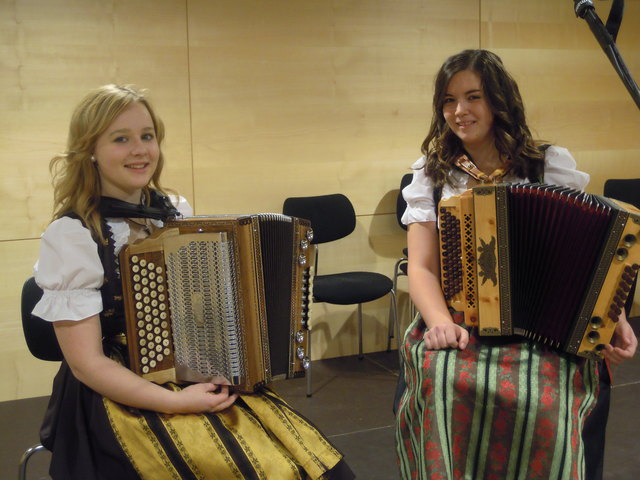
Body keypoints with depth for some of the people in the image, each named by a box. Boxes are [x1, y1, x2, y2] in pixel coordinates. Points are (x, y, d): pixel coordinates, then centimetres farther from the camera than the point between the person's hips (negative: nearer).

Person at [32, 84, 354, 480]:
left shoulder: (176, 211, 4)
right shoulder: (72, 235, -12)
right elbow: (86, 362, -13)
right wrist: (174, 402, -22)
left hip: (209, 377, 5)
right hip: (125, 394, -5)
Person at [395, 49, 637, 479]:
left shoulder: (551, 164, 5)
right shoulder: (432, 174, 8)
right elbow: (422, 267, 0)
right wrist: (441, 323, -20)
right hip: (457, 321, 1)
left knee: (539, 400, -32)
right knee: (440, 381, -32)